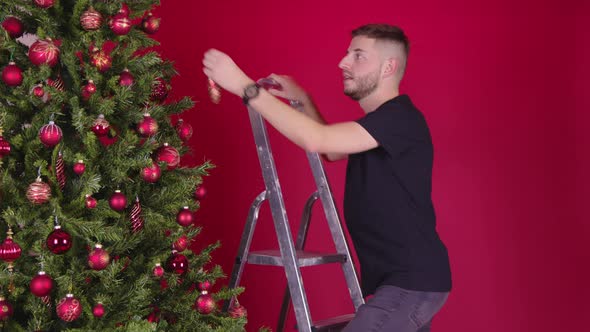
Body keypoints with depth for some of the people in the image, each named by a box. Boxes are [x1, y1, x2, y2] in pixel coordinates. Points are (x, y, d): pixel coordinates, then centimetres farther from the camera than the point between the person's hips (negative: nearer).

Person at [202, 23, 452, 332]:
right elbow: (332, 150, 29)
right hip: (401, 278, 10)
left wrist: (244, 86, -26)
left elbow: (316, 140, -28)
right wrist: (302, 100, 14)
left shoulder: (400, 118, -17)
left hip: (413, 280, -10)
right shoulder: (380, 122, 14)